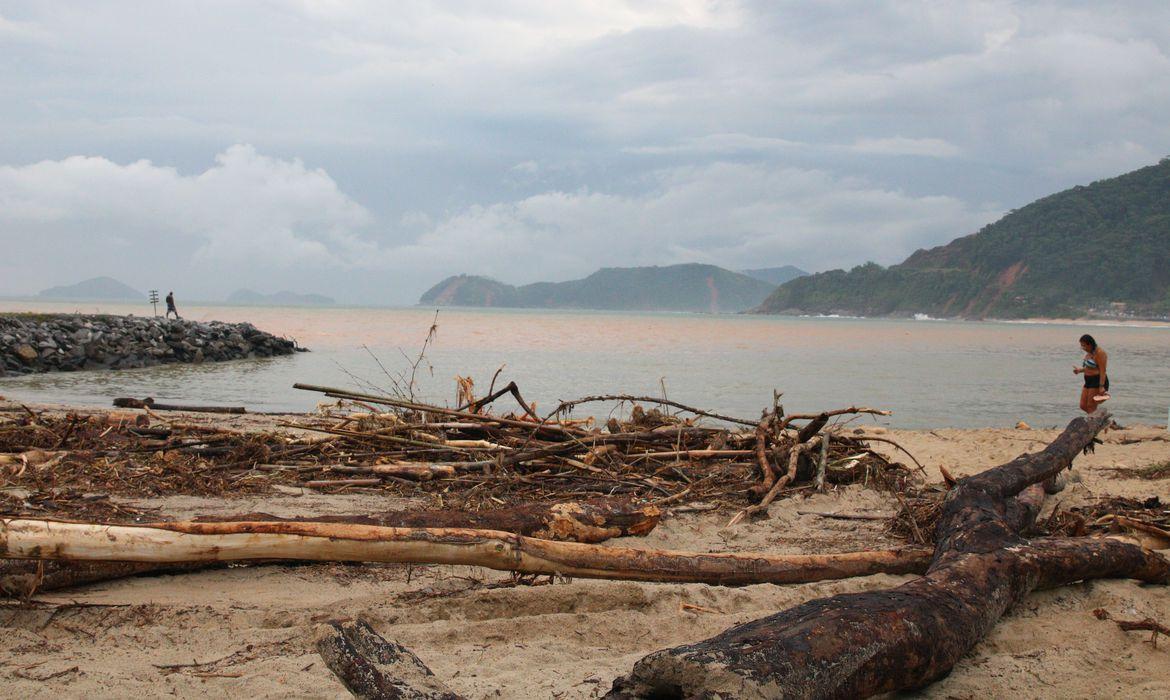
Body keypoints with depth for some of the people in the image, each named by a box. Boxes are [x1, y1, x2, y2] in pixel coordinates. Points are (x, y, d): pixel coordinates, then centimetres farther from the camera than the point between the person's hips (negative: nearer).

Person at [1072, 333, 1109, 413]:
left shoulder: (1099, 353, -15)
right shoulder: (1089, 353, 14)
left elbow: (1103, 371, -20)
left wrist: (1101, 386, -26)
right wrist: (1080, 370, 8)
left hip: (1098, 382, -10)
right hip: (1089, 382, 10)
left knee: (1091, 407, -9)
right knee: (1083, 406, 8)